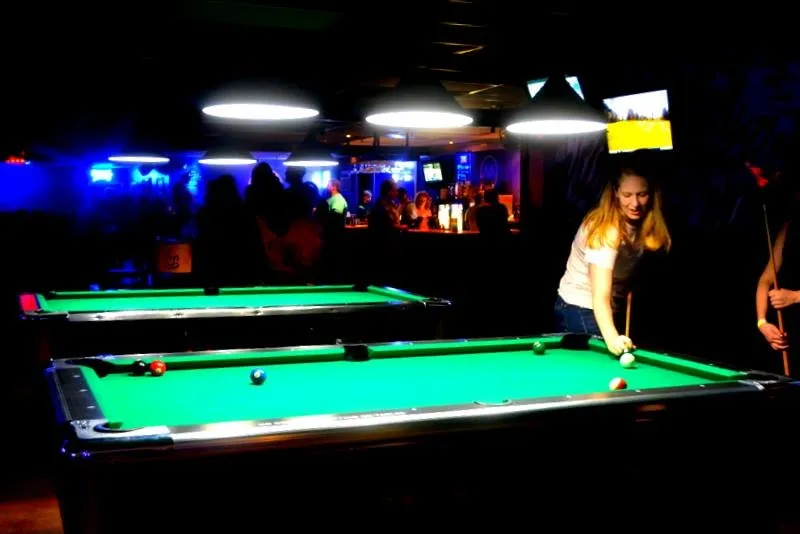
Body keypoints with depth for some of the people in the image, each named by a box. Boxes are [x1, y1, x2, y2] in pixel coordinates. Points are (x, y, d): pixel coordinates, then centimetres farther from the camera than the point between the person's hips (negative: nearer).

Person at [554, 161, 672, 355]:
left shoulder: (640, 223, -6)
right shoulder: (606, 230, -30)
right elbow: (600, 297, -40)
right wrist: (611, 337, -56)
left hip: (613, 310, 8)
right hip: (581, 311, -8)